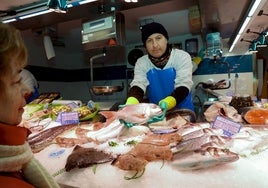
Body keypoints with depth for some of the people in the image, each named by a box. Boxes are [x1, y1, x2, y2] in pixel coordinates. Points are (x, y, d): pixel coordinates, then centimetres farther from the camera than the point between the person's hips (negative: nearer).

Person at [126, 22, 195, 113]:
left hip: (182, 111, -2)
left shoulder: (182, 56, -4)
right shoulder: (141, 63, 2)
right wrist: (131, 103, -33)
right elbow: (138, 85, -12)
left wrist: (168, 102, -33)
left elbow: (183, 85, -13)